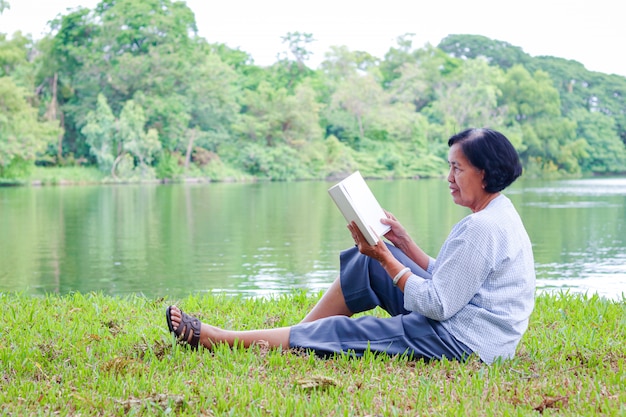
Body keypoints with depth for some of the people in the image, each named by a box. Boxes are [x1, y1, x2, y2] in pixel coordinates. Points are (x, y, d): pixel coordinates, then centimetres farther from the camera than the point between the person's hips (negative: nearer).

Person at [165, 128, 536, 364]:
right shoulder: (495, 215, 12)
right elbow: (443, 278, 14)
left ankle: (215, 338, -1)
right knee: (369, 261, 10)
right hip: (456, 320, 10)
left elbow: (438, 304, -21)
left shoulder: (483, 227, -21)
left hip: (465, 341, -10)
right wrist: (403, 243, 7)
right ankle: (300, 335, 14)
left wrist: (386, 258, -13)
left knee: (341, 331, -8)